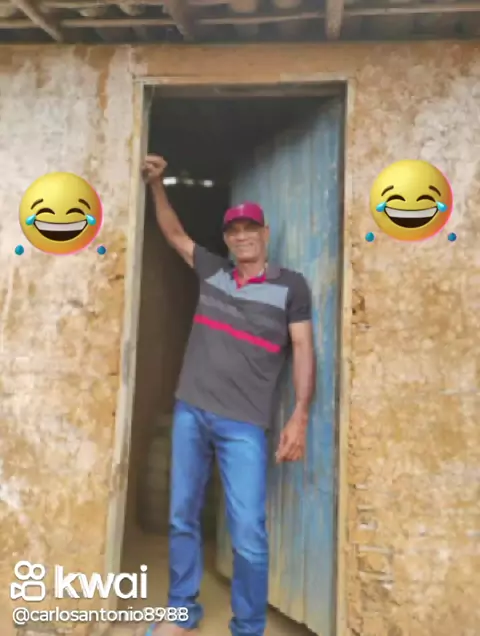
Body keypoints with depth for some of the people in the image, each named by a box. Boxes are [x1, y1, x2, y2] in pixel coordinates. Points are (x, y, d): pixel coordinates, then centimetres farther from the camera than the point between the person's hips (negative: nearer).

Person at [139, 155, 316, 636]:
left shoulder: (290, 285, 0)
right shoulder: (212, 271, 10)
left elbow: (303, 349, -4)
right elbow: (174, 232, 24)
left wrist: (299, 416, -12)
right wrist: (156, 184, 19)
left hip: (243, 424, -4)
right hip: (190, 412, 4)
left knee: (248, 534, -5)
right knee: (182, 519, 12)